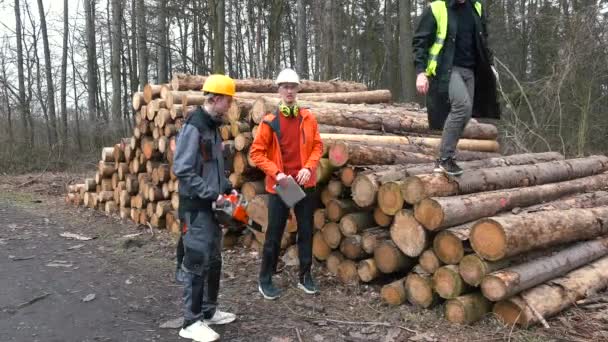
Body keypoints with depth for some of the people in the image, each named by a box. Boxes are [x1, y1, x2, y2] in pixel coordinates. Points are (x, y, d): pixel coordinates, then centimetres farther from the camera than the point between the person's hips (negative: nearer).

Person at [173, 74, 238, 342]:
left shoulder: (213, 126, 12)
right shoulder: (193, 127, -17)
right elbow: (182, 170, -22)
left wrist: (227, 188, 10)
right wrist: (212, 193, -21)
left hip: (210, 206, 9)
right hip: (196, 206, -9)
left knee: (213, 260, 16)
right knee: (197, 262, -3)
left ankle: (209, 311, 29)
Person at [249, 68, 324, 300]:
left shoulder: (308, 118, 3)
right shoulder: (270, 121, -6)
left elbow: (317, 146, 6)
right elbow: (257, 152, -5)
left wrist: (308, 168, -10)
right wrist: (275, 172, -16)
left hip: (305, 184, 3)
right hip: (280, 185, -3)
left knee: (306, 231, 11)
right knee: (274, 233, 4)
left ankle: (305, 276, 26)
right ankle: (265, 280, 18)